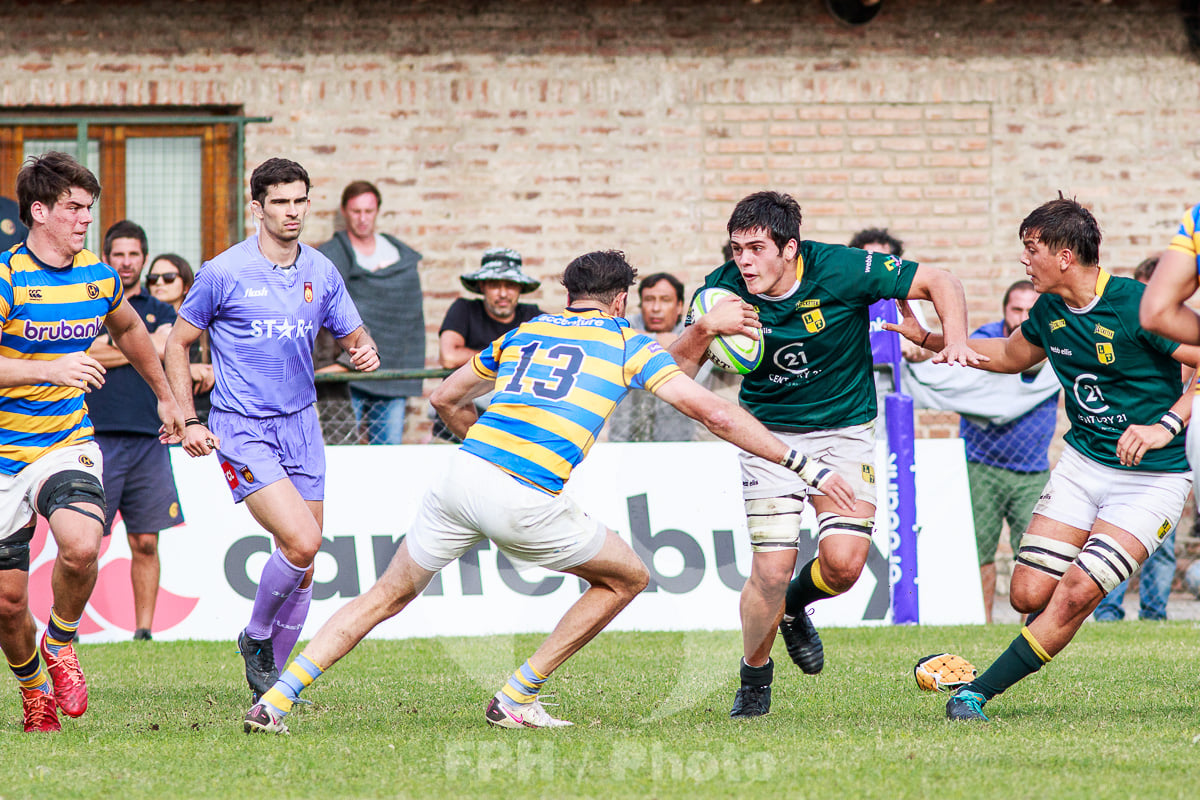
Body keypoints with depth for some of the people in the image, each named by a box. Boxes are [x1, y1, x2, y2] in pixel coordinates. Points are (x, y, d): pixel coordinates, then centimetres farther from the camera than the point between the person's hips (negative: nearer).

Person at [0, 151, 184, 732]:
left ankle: (60, 644, 1)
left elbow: (128, 329, 27)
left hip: (68, 445, 3)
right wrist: (50, 369, -34)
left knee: (81, 547, -28)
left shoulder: (99, 277, 3)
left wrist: (165, 397, 36)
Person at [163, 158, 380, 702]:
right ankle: (255, 637, 4)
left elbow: (353, 336, 15)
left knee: (302, 565, 5)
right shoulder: (224, 272, -8)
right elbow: (178, 344, 1)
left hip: (300, 426, 5)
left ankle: (271, 672, 20)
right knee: (302, 541, -20)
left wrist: (365, 352, -10)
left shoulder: (321, 272, 5)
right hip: (241, 431, -5)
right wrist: (188, 421, -6)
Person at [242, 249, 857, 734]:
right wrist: (806, 467, 9)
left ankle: (276, 700, 7)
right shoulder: (627, 342, 12)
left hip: (463, 473, 4)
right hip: (525, 504, -4)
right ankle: (517, 698, 15)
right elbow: (714, 414, 6)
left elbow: (447, 399, 33)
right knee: (627, 578, 18)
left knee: (386, 598, 19)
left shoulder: (525, 332, 24)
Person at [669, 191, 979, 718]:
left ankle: (794, 606, 20)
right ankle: (754, 677, 16)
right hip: (769, 433, 0)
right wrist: (704, 328, -34)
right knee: (771, 570, -11)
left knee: (844, 562, -16)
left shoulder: (841, 270, -20)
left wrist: (956, 341, -28)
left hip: (846, 431, 0)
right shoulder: (725, 289, -15)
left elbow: (939, 283, -11)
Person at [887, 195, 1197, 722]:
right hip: (1082, 462, 6)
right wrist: (929, 339, 17)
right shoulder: (1049, 311, 3)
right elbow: (1010, 356, 25)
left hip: (1152, 477, -6)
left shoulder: (1136, 307, -20)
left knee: (1076, 593, -17)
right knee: (1030, 594, -5)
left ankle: (979, 692, -10)